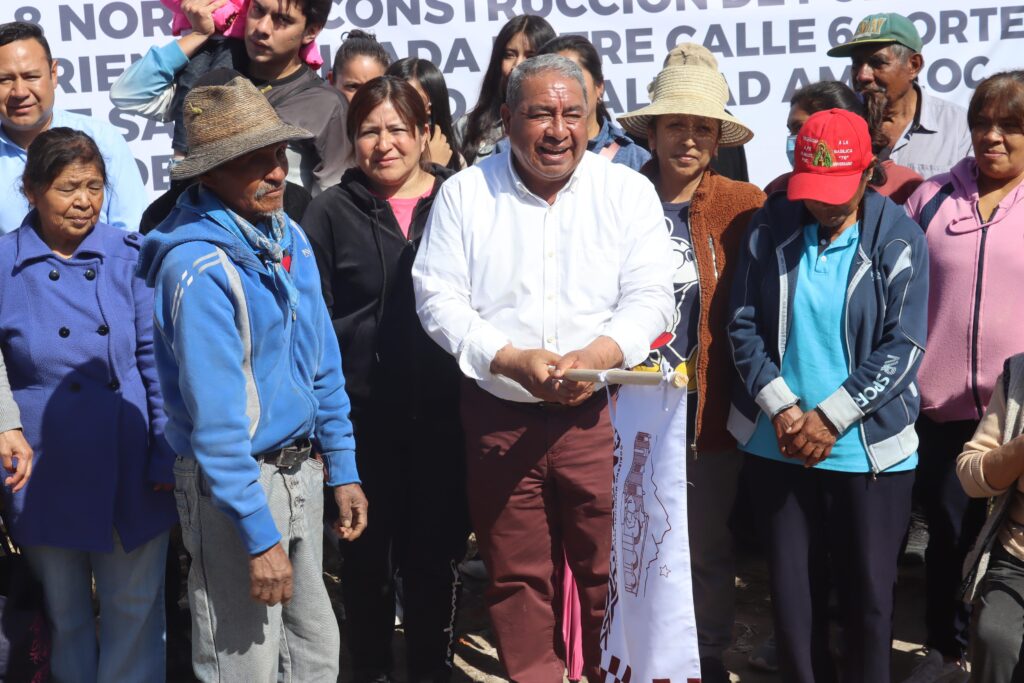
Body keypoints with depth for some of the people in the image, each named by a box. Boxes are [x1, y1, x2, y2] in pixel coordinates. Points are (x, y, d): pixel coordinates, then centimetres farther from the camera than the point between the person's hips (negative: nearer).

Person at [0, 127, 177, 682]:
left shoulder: (129, 256, 0)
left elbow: (156, 361, 1)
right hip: (46, 476, 0)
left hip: (130, 470, 1)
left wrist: (167, 458, -3)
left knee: (135, 611, 10)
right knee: (63, 615, 14)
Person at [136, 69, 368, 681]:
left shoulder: (291, 237, 4)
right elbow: (215, 418, -22)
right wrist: (259, 537, -20)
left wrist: (342, 469, 11)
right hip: (236, 484, -7)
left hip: (302, 473, 8)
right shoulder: (200, 266, -21)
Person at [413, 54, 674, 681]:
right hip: (499, 416, 1)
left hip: (600, 414, 0)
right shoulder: (466, 193, 3)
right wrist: (512, 360, -17)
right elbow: (439, 299, -3)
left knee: (610, 573, 4)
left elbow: (650, 298, -2)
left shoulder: (628, 191, 3)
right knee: (517, 580, 10)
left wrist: (598, 355, -21)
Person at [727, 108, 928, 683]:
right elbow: (744, 324, 1)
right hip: (778, 444, 2)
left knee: (869, 593, 7)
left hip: (869, 448, -2)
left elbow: (903, 346, -8)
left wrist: (830, 418, -14)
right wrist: (781, 407, -10)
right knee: (792, 590, 11)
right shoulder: (771, 226, 0)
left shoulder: (899, 239, -4)